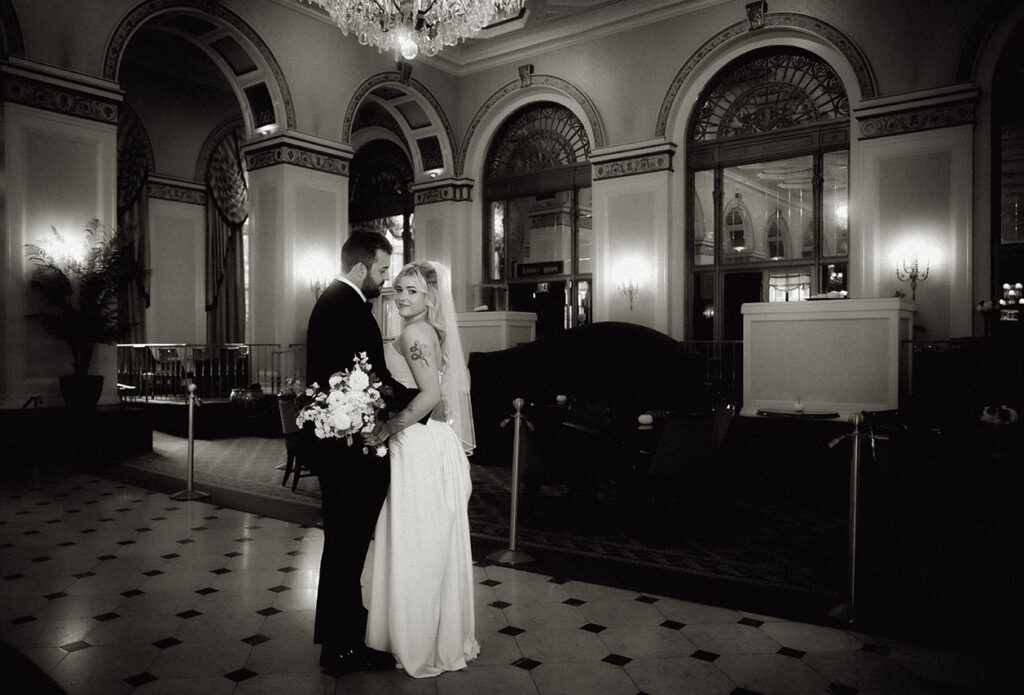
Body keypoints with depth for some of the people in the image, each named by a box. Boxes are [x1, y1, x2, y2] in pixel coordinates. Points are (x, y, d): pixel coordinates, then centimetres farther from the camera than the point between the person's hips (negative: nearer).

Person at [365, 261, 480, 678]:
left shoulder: (414, 334, -14)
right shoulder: (429, 332, 15)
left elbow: (430, 395, -24)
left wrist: (387, 429, -19)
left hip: (420, 449, -10)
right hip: (430, 445, 10)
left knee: (417, 547, 2)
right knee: (434, 548, 17)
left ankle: (423, 647, 17)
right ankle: (444, 638, 30)